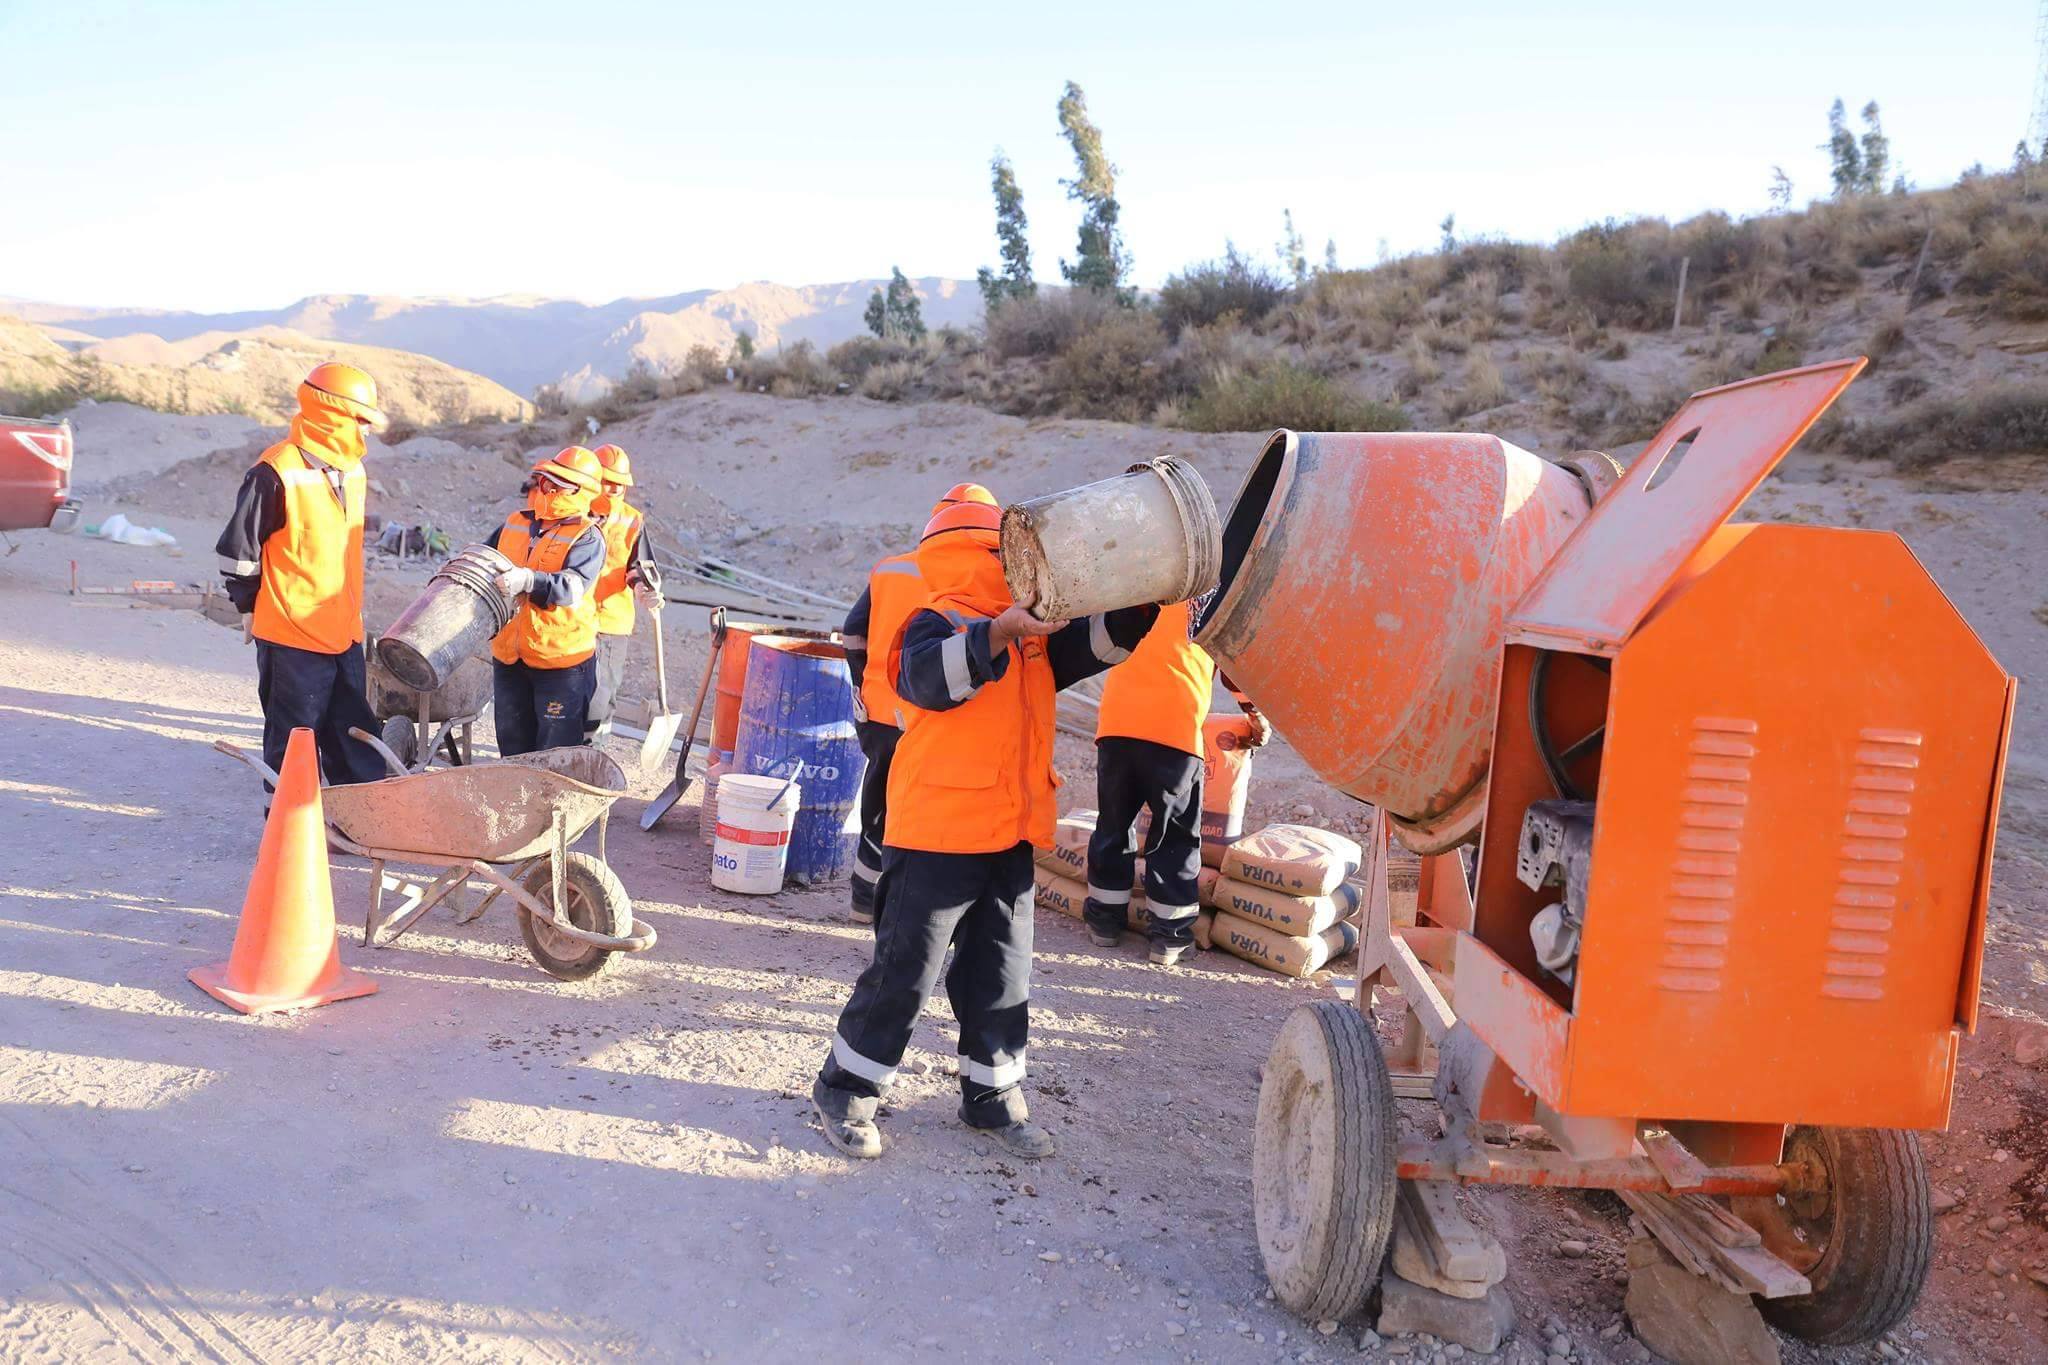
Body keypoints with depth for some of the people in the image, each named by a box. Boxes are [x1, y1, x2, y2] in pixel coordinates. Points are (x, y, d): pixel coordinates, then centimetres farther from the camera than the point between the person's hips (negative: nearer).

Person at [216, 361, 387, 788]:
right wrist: (249, 607, -1)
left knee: (355, 735, 15)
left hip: (344, 632, 8)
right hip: (292, 634, -7)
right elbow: (238, 547, -9)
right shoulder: (276, 474, -16)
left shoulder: (352, 469, 10)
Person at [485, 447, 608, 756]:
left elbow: (573, 586, -24)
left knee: (555, 756, 1)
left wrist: (528, 581, -38)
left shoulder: (588, 537, -9)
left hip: (562, 660, -6)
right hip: (509, 656, 7)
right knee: (513, 749, 18)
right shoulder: (514, 524, 11)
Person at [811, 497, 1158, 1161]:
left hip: (1012, 838, 7)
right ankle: (845, 1091, 18)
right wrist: (1000, 632, -42)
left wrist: (1141, 606, -8)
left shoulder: (1035, 632, 13)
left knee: (1002, 974, 15)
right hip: (937, 833, -7)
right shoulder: (939, 620, -10)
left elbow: (1098, 641, 10)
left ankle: (992, 1095, 31)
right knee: (904, 969, 2)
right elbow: (932, 676, -30)